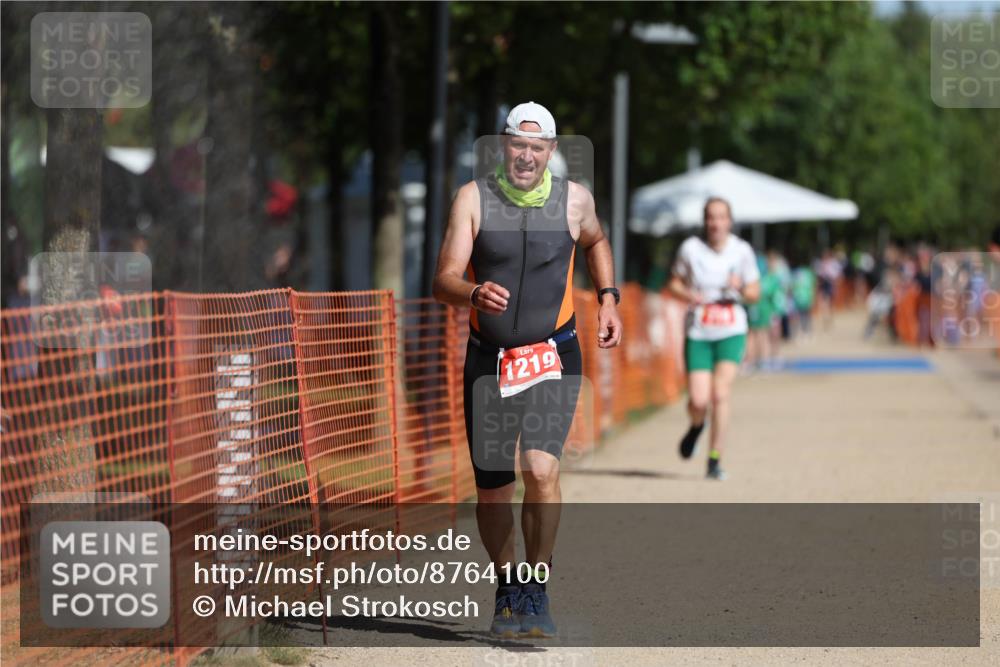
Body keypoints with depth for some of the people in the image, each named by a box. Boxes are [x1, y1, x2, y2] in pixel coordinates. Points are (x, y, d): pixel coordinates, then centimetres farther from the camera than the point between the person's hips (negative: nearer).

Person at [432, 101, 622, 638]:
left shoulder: (574, 199, 0)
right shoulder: (474, 198, -5)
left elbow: (596, 242, 24)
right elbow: (444, 281, -12)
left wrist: (608, 298, 12)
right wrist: (474, 293, -33)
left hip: (554, 356, -1)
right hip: (488, 358, 1)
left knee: (541, 468, -21)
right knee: (491, 488, 6)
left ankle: (536, 595, -9)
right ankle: (506, 592, 28)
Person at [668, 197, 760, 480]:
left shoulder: (742, 250, -1)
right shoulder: (690, 248, -3)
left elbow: (754, 293, 7)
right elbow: (675, 282, 10)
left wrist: (740, 287, -16)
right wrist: (688, 295, -12)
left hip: (731, 332, 0)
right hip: (698, 334, 0)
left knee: (720, 392, -17)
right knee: (698, 401, -9)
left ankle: (715, 460, -7)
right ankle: (696, 426, 30)